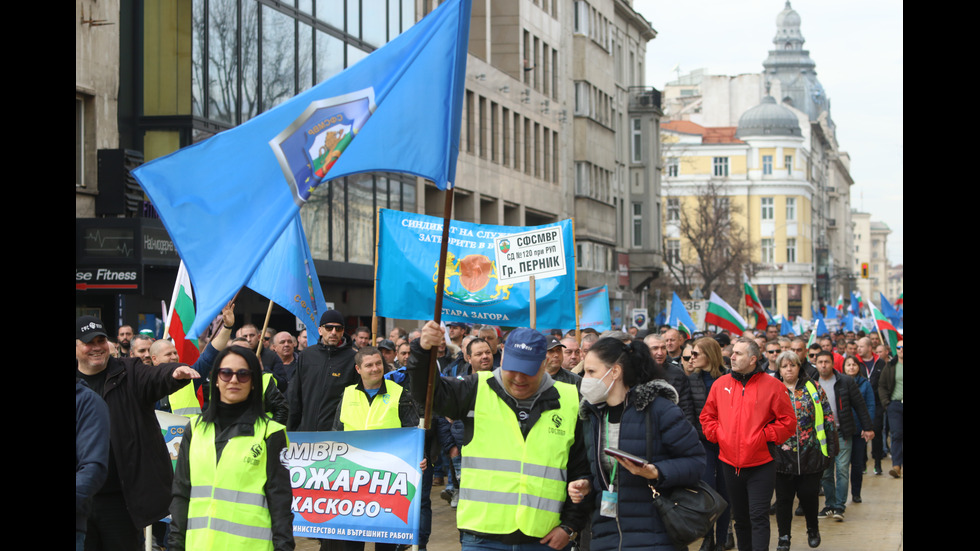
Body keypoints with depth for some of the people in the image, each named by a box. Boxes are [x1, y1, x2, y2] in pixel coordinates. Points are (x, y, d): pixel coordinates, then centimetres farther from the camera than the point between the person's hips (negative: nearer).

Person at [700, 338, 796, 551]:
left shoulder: (772, 386, -5)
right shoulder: (721, 384, 6)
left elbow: (787, 422, -4)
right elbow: (707, 417, 15)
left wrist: (764, 437, -10)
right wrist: (717, 435, -1)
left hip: (761, 465, -4)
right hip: (730, 464, 4)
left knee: (758, 517, -9)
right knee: (740, 517, 15)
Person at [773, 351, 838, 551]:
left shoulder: (813, 389, 3)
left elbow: (828, 418, 3)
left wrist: (831, 447, -1)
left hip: (810, 455, 0)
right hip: (782, 456, 0)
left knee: (809, 495, 6)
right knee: (784, 497, 6)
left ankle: (813, 530, 30)